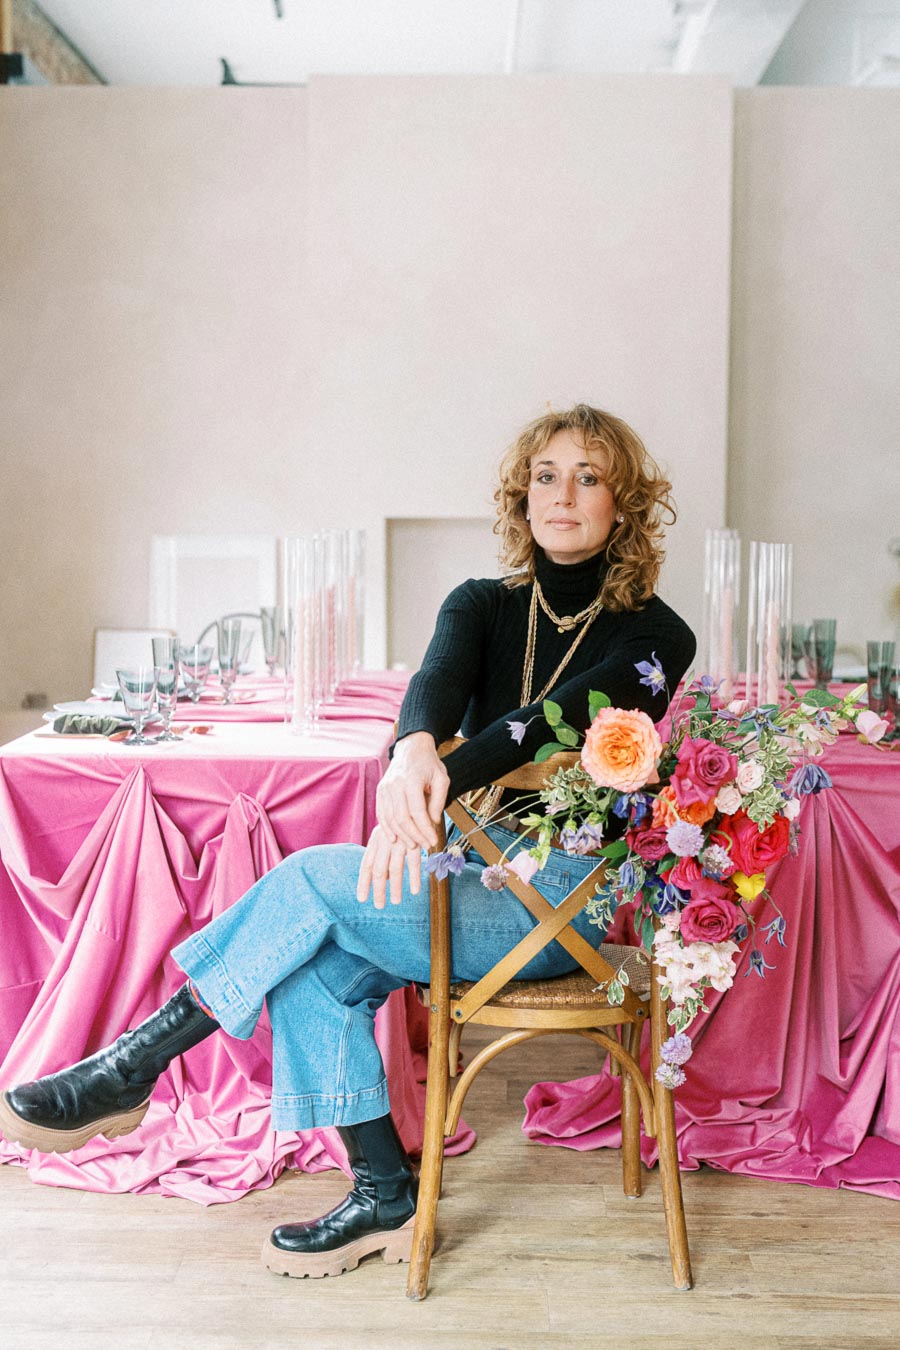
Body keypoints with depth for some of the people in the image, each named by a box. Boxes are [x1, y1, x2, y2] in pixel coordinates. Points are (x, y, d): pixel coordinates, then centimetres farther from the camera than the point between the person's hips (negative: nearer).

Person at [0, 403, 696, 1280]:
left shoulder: (652, 636, -5)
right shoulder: (483, 605, 8)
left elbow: (550, 724, -23)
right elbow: (437, 678, -15)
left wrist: (441, 781, -41)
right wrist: (415, 748, -40)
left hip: (565, 893, -5)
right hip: (470, 861, 5)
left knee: (315, 881, -23)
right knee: (314, 966, -20)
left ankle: (127, 1072, -10)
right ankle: (386, 1199, -6)